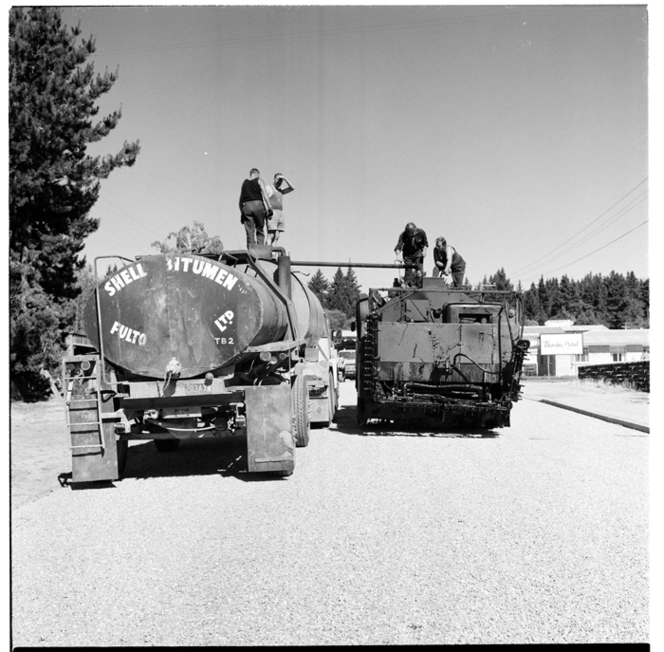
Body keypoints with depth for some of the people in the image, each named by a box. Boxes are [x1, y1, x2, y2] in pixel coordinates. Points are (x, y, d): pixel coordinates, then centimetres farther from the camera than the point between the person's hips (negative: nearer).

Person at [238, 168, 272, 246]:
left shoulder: (244, 183, 19)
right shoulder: (259, 181, 8)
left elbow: (241, 199, 17)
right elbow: (264, 194, -6)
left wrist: (241, 213, 17)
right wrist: (269, 208, -10)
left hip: (247, 206, 3)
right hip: (258, 205, -3)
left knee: (249, 232, 0)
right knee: (260, 230, 3)